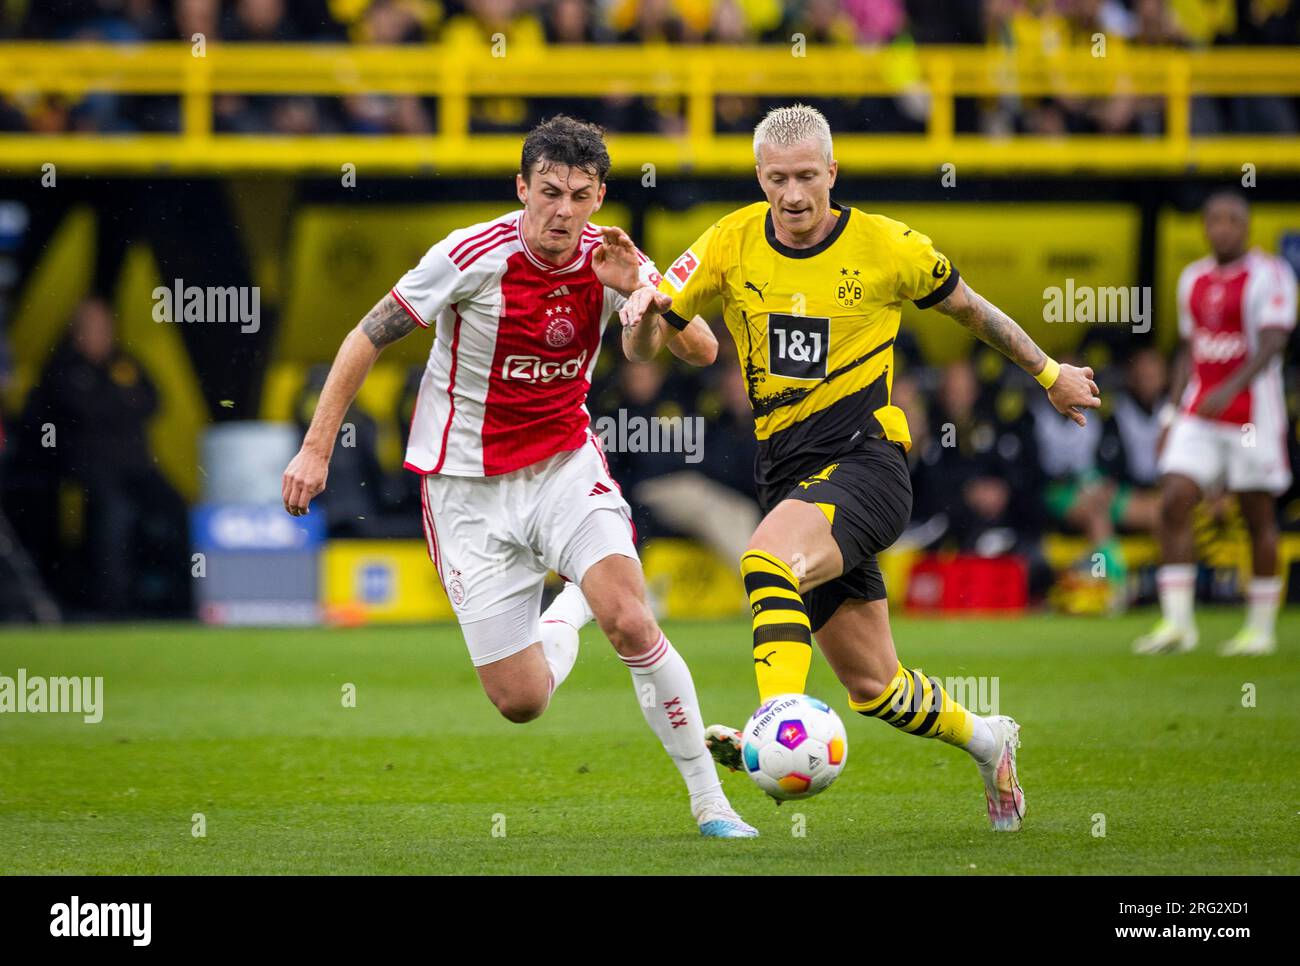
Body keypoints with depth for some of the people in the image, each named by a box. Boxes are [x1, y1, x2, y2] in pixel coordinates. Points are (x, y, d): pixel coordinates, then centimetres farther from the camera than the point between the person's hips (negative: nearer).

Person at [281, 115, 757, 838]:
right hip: (469, 487, -2)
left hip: (565, 465, 2)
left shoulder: (608, 260, -7)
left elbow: (702, 352, -9)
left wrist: (639, 287, -26)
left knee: (630, 621, -24)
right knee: (522, 702, -5)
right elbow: (368, 339, -8)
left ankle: (710, 801, -9)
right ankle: (564, 620, 33)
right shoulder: (474, 257, -18)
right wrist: (317, 448, -10)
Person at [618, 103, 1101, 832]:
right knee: (871, 687, 9)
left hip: (868, 457, -5)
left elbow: (968, 307, 13)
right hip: (790, 473, 5)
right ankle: (986, 741, 35)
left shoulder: (886, 247, -3)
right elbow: (650, 320, 7)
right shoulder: (734, 244, 4)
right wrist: (644, 303, -18)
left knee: (768, 559, -36)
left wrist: (1050, 375, 24)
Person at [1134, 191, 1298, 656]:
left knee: (1258, 516, 2)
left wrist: (1230, 390, -31)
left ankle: (1261, 627, 12)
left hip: (1253, 416, -5)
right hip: (1198, 416, 5)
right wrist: (1172, 413, 13)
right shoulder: (1193, 279, 12)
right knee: (1174, 502, -9)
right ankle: (1177, 622, -8)